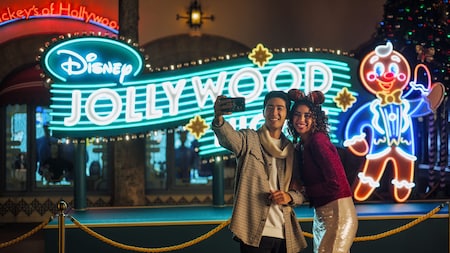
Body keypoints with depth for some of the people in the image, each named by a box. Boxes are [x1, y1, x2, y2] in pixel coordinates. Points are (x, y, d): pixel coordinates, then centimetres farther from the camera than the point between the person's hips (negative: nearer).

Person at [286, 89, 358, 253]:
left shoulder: (318, 141, -15)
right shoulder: (300, 146, 10)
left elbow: (336, 183, -20)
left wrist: (305, 191, -9)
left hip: (338, 213, -9)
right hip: (320, 214, 9)